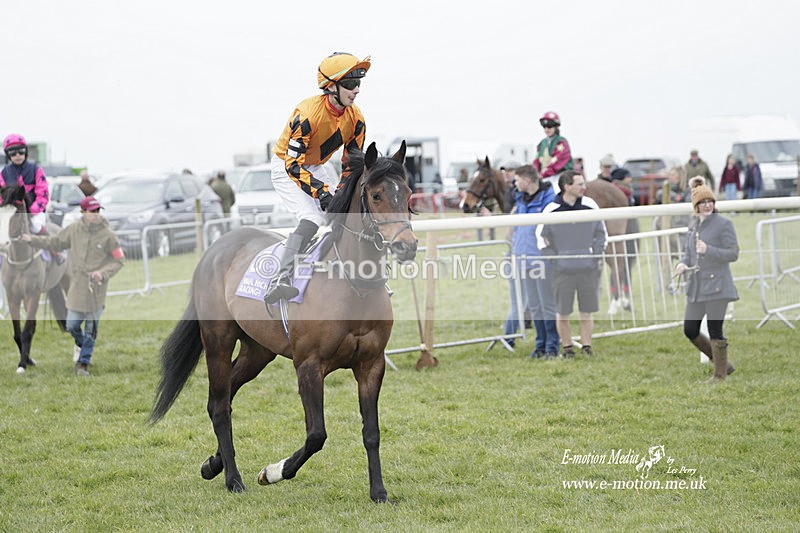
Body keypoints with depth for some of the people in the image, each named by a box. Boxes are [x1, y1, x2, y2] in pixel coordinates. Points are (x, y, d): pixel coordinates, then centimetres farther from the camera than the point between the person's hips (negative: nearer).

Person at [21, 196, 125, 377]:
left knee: (91, 329, 3)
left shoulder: (107, 235, -9)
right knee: (72, 325, 9)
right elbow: (55, 242, 12)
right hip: (77, 287, 3)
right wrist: (33, 240, 6)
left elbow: (119, 260, -5)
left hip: (96, 289, -2)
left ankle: (83, 363, 16)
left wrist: (103, 273, -19)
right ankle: (80, 344, 42)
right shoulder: (74, 230, -1)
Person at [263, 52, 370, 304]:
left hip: (315, 168, 8)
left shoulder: (355, 118, -10)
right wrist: (321, 191, -36)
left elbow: (351, 162, 1)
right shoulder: (308, 113, -31)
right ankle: (279, 280, -39)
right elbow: (293, 163, -30)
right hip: (286, 167, -8)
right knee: (312, 218, -28)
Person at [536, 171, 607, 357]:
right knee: (562, 313, 3)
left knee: (587, 312, 5)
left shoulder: (590, 205, 3)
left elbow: (601, 232, 14)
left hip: (589, 269, 2)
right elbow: (541, 237, 5)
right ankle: (567, 347, 15)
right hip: (563, 270, -2)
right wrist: (553, 258, -3)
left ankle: (587, 346, 14)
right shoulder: (552, 210, -4)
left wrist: (598, 255, 4)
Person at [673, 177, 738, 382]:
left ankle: (720, 374, 13)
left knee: (715, 331, -2)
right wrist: (683, 263, 1)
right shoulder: (693, 226, 13)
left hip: (716, 286, -7)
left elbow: (733, 253, -11)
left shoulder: (724, 224, -8)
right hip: (696, 286, 7)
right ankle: (723, 363, 22)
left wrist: (708, 250, -23)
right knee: (690, 331, 6)